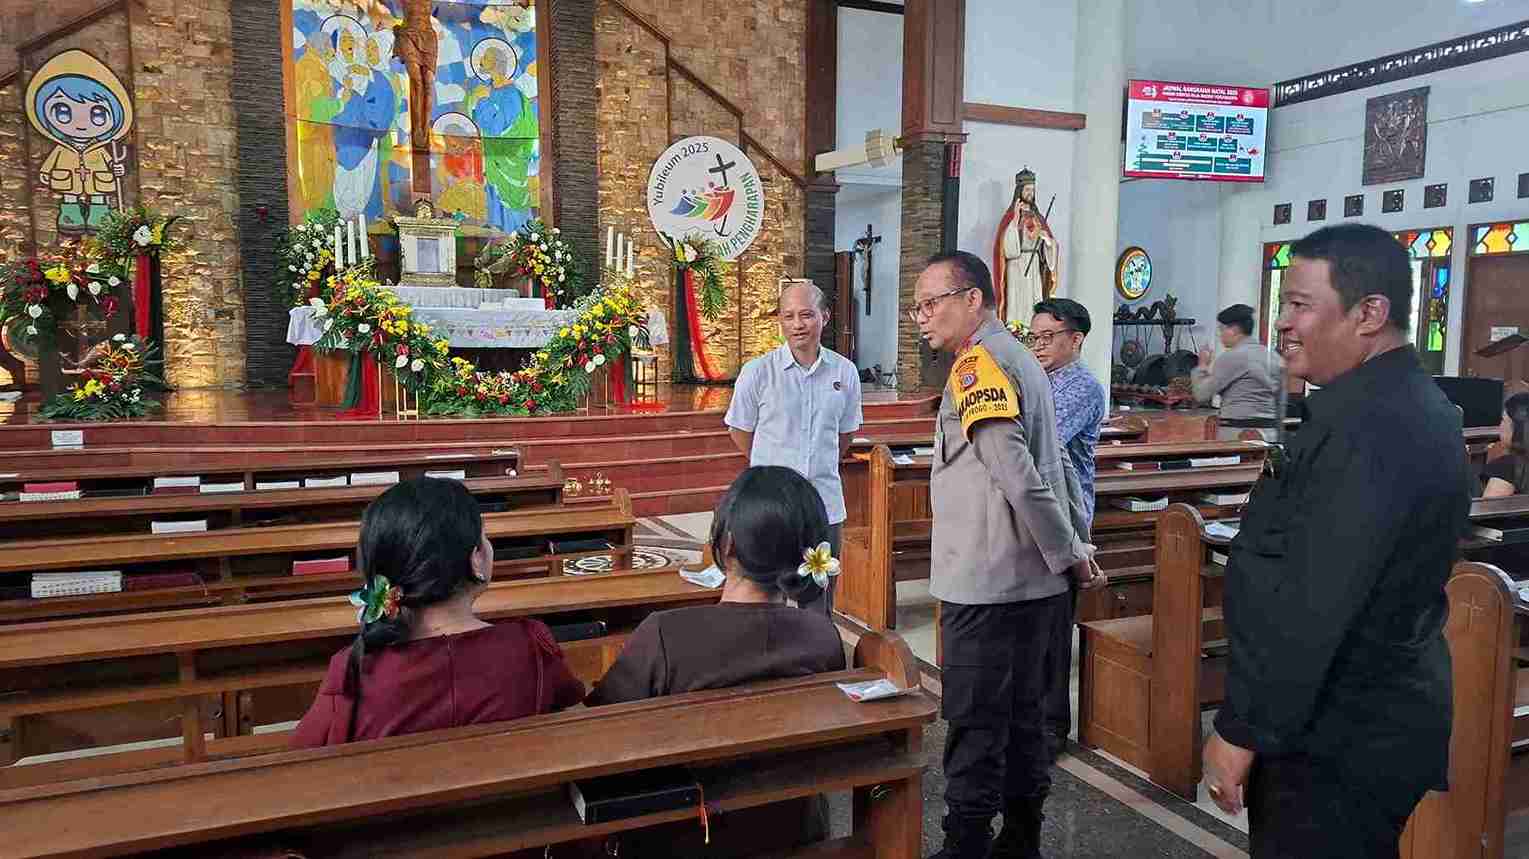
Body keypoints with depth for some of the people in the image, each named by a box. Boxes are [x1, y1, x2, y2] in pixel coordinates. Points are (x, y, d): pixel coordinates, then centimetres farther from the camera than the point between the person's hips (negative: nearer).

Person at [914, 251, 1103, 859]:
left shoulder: (978, 364, -15)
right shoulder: (1022, 360, 16)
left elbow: (1018, 477, -22)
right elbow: (1050, 467, 18)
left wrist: (1067, 553, -11)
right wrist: (1074, 550, 19)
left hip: (985, 582, -9)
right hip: (1032, 578, 9)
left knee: (975, 724, 0)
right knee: (1022, 715, 16)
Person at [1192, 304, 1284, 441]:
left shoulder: (1232, 357, -11)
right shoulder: (1273, 357, 12)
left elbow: (1201, 394, -9)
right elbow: (1279, 406, 14)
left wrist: (1202, 365, 7)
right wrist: (1277, 440, 20)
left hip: (1237, 434, -8)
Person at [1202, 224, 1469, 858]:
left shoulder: (1363, 422, -25)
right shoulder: (1411, 403, 10)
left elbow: (1312, 605, -28)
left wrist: (1243, 730, -20)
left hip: (1335, 741, -10)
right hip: (1375, 722, 10)